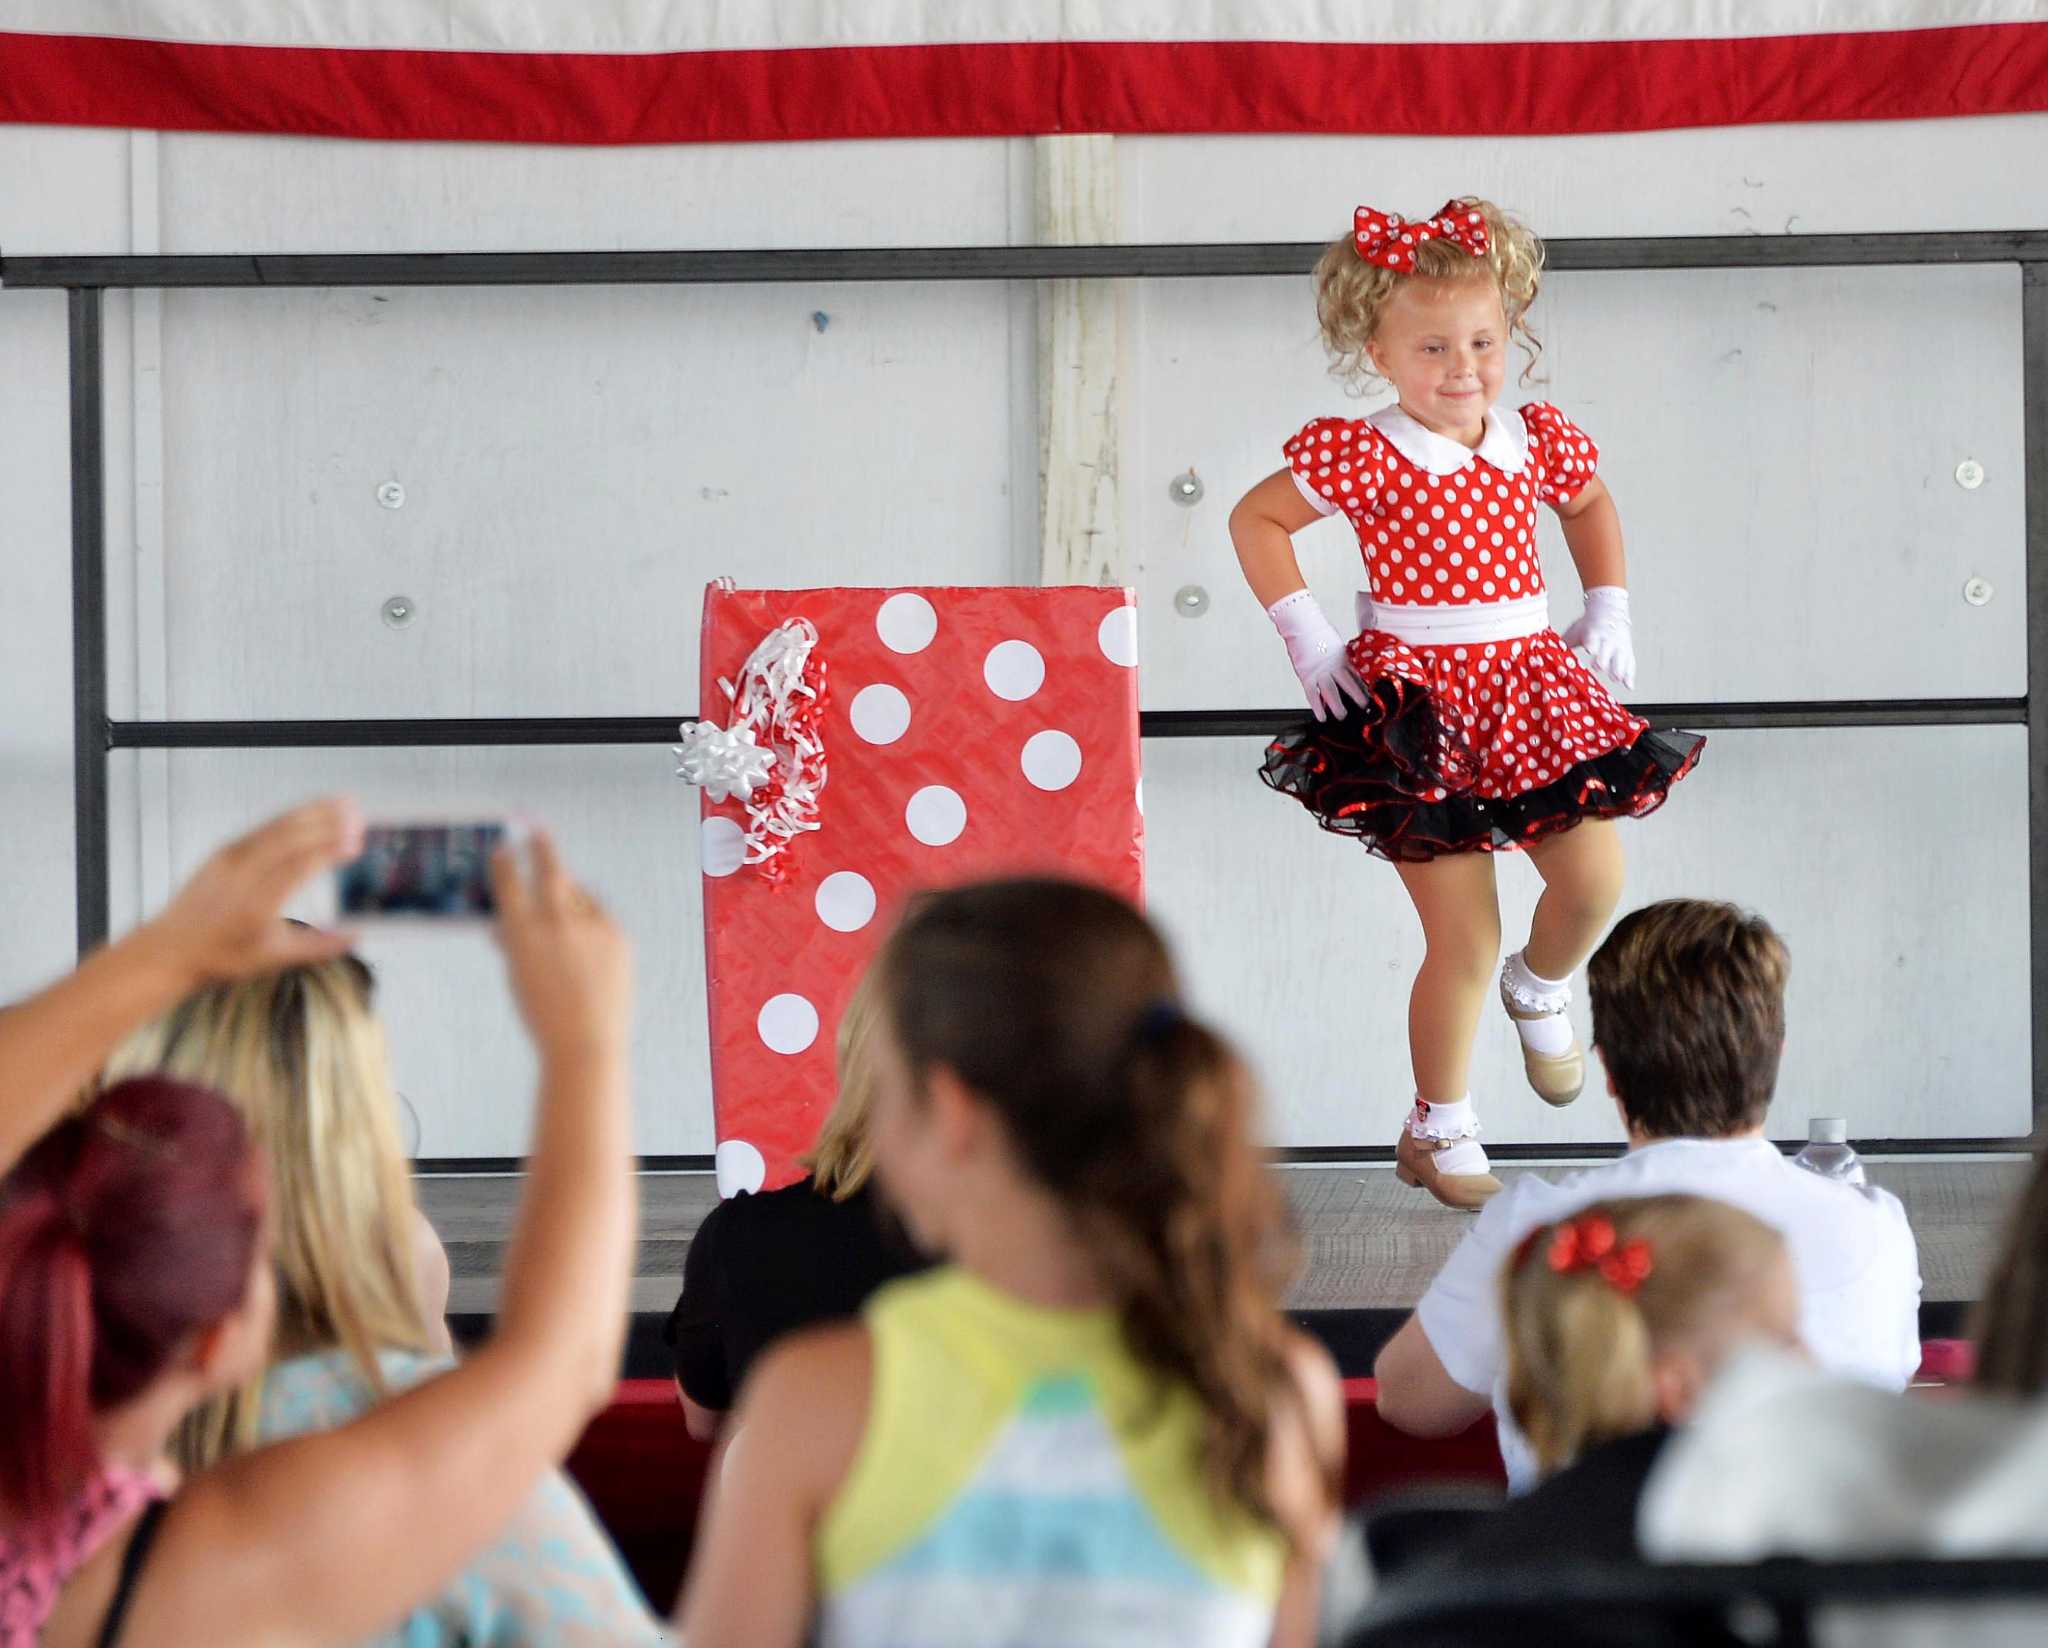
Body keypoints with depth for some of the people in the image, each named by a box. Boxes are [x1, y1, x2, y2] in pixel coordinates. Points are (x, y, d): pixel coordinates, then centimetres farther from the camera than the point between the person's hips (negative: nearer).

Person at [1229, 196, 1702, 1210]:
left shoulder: (1538, 442, 4)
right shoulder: (1360, 458, -10)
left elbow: (1591, 505, 26)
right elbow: (1253, 520, 1)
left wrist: (1607, 615, 17)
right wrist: (1307, 640, -4)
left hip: (1532, 681, 4)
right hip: (1419, 699, -4)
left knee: (1594, 877, -8)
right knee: (1463, 942, -4)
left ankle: (1540, 989, 29)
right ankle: (1439, 1131, 16)